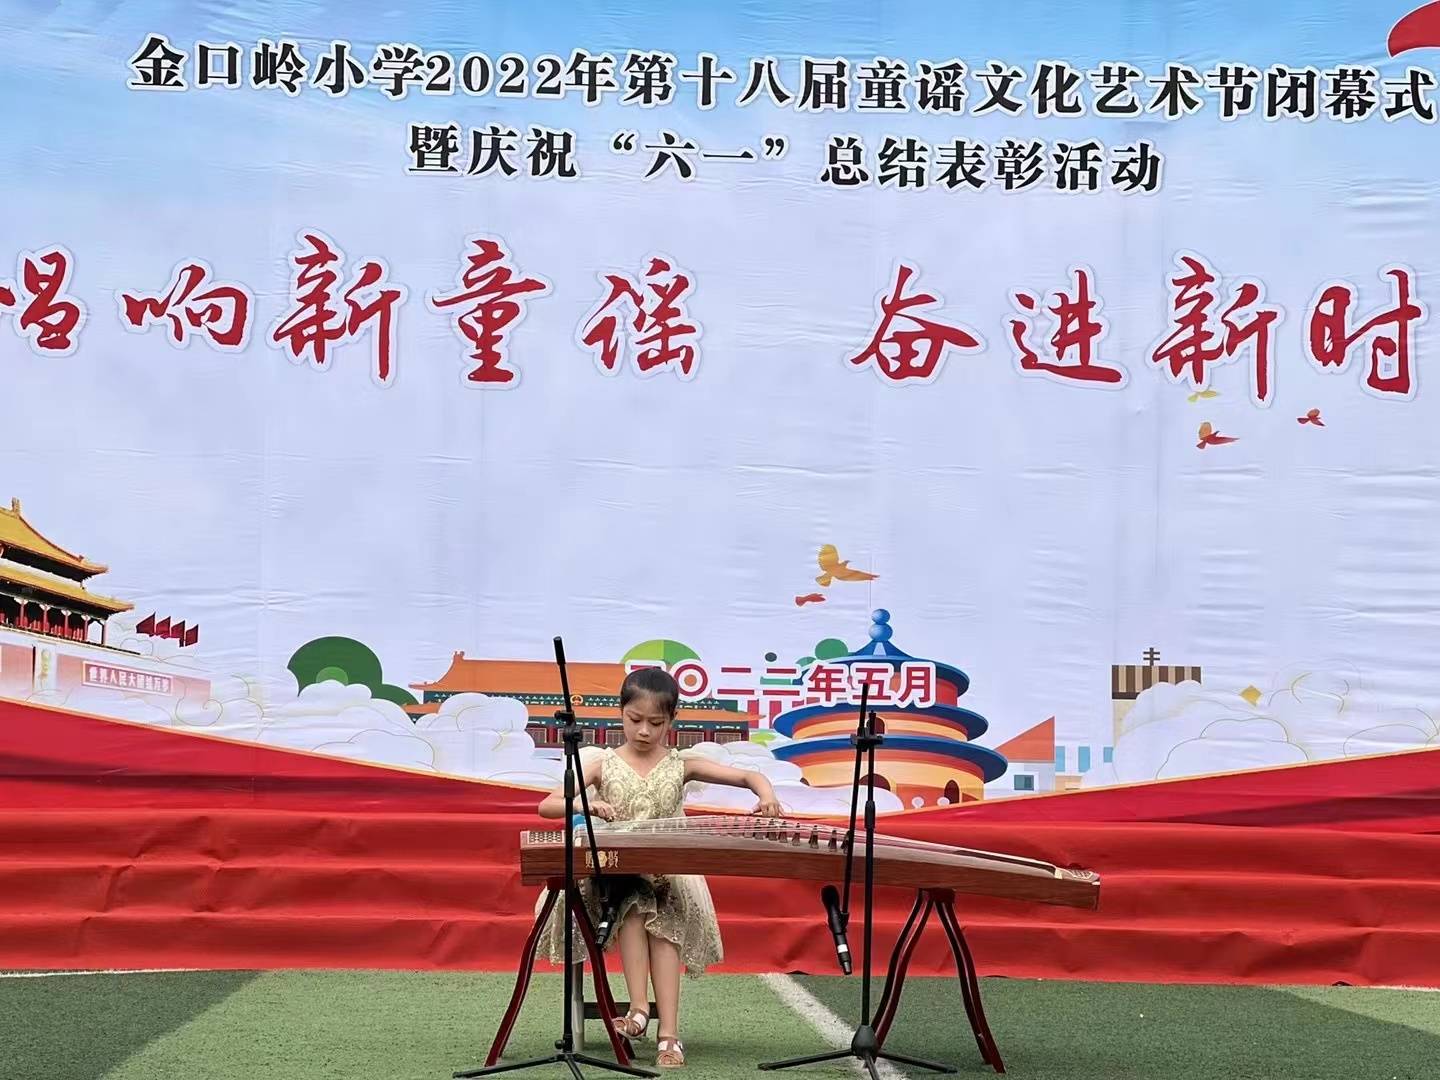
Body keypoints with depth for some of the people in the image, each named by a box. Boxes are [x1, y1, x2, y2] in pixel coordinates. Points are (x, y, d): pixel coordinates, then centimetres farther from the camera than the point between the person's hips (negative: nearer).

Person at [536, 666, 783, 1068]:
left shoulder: (682, 765, 4)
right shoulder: (603, 765, 4)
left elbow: (749, 776, 1)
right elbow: (546, 806, -3)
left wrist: (765, 794, -23)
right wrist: (586, 804, -24)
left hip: (670, 873, 0)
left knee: (663, 920, -30)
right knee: (632, 906, -33)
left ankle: (668, 1033, -31)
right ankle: (640, 1007, -33)